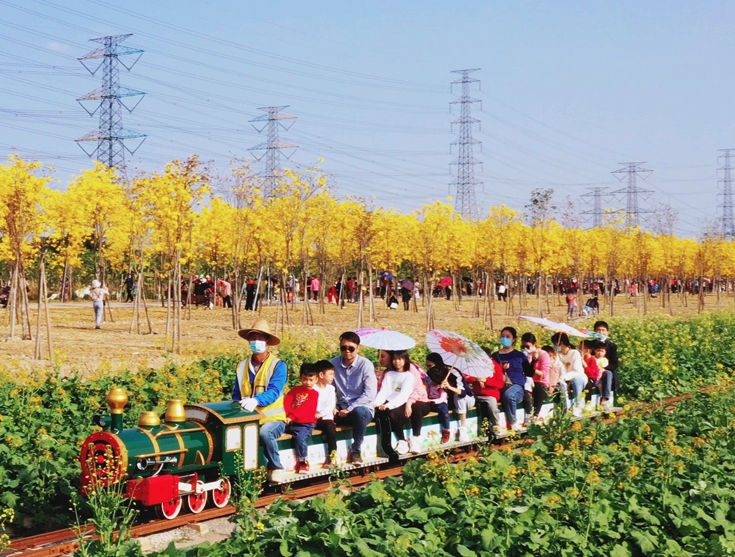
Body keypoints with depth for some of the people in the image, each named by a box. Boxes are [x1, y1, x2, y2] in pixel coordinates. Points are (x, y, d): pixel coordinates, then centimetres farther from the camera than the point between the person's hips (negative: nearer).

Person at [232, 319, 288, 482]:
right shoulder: (242, 366, 11)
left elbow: (274, 391, -19)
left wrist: (256, 400, -38)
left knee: (265, 432, -37)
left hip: (273, 418, -3)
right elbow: (236, 394, 13)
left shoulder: (278, 365, -4)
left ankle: (276, 468, -14)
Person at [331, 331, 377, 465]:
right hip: (341, 409, 4)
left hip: (362, 408, -4)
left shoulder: (365, 365, -9)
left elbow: (370, 394, -16)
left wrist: (349, 409, -20)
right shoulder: (334, 363, 2)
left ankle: (356, 450, -18)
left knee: (358, 412, -38)